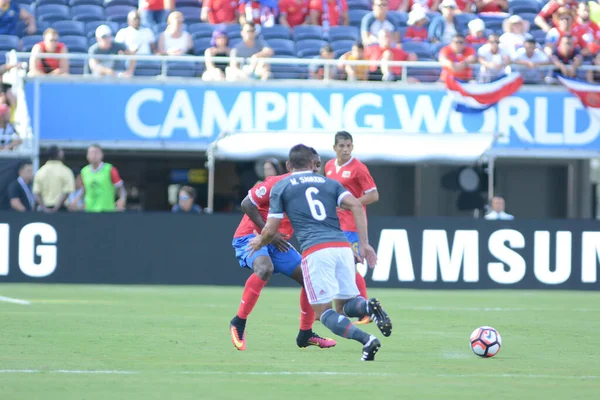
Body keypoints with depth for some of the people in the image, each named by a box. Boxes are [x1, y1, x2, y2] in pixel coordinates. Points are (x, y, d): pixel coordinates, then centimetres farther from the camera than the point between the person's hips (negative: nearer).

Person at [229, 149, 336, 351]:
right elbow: (247, 204, -19)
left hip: (277, 242, 8)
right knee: (265, 268, -36)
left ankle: (305, 334, 16)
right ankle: (238, 323, -23)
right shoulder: (278, 184, -19)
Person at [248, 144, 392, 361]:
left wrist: (259, 242, 34)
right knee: (345, 305, 18)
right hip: (342, 246, 4)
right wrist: (364, 243, 5)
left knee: (323, 312, 2)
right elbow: (356, 206, 5)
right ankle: (369, 306, -19)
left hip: (315, 251, -4)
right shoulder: (329, 182, 22)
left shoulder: (280, 187, 14)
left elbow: (270, 231, 11)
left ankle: (366, 339, -24)